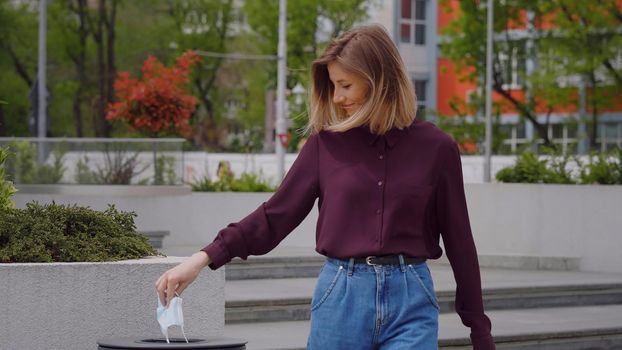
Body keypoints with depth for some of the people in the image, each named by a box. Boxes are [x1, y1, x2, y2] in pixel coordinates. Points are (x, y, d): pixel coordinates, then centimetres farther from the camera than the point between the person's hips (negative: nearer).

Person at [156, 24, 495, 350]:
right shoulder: (326, 142, 4)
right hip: (341, 294, 2)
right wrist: (204, 257, -7)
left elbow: (458, 239, 6)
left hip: (410, 300, -1)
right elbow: (277, 214, 4)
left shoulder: (435, 147, 1)